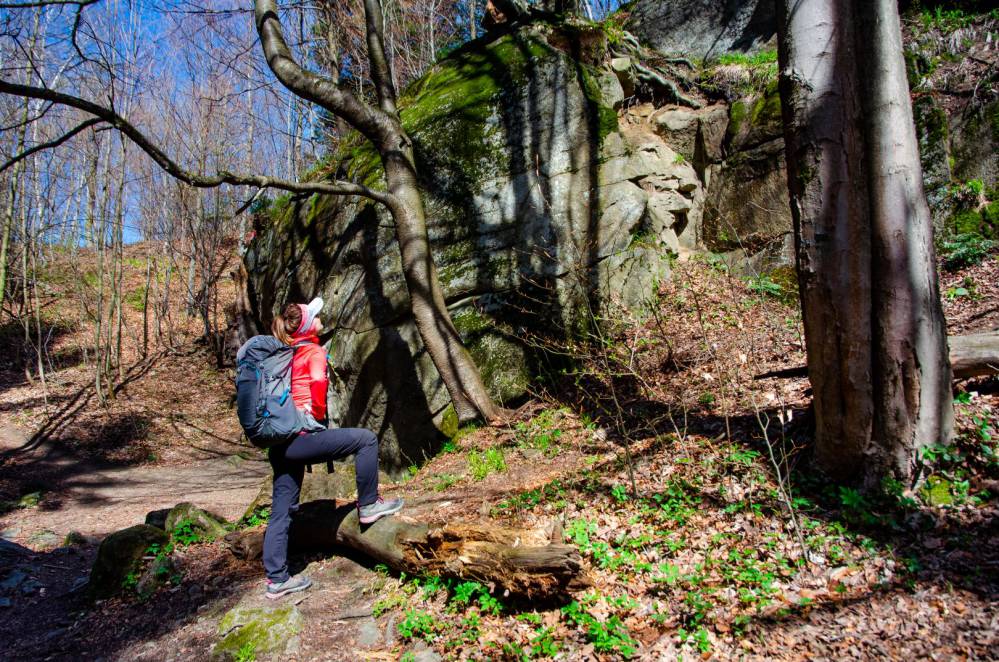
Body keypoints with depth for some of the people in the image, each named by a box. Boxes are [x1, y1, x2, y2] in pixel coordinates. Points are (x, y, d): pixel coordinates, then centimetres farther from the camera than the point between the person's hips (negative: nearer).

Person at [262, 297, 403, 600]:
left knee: (282, 511, 14)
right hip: (300, 438, -9)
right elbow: (318, 383, -25)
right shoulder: (314, 351, -5)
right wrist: (319, 414, -9)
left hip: (279, 443, 9)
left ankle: (277, 579, 22)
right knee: (366, 439, -1)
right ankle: (368, 505, 9)